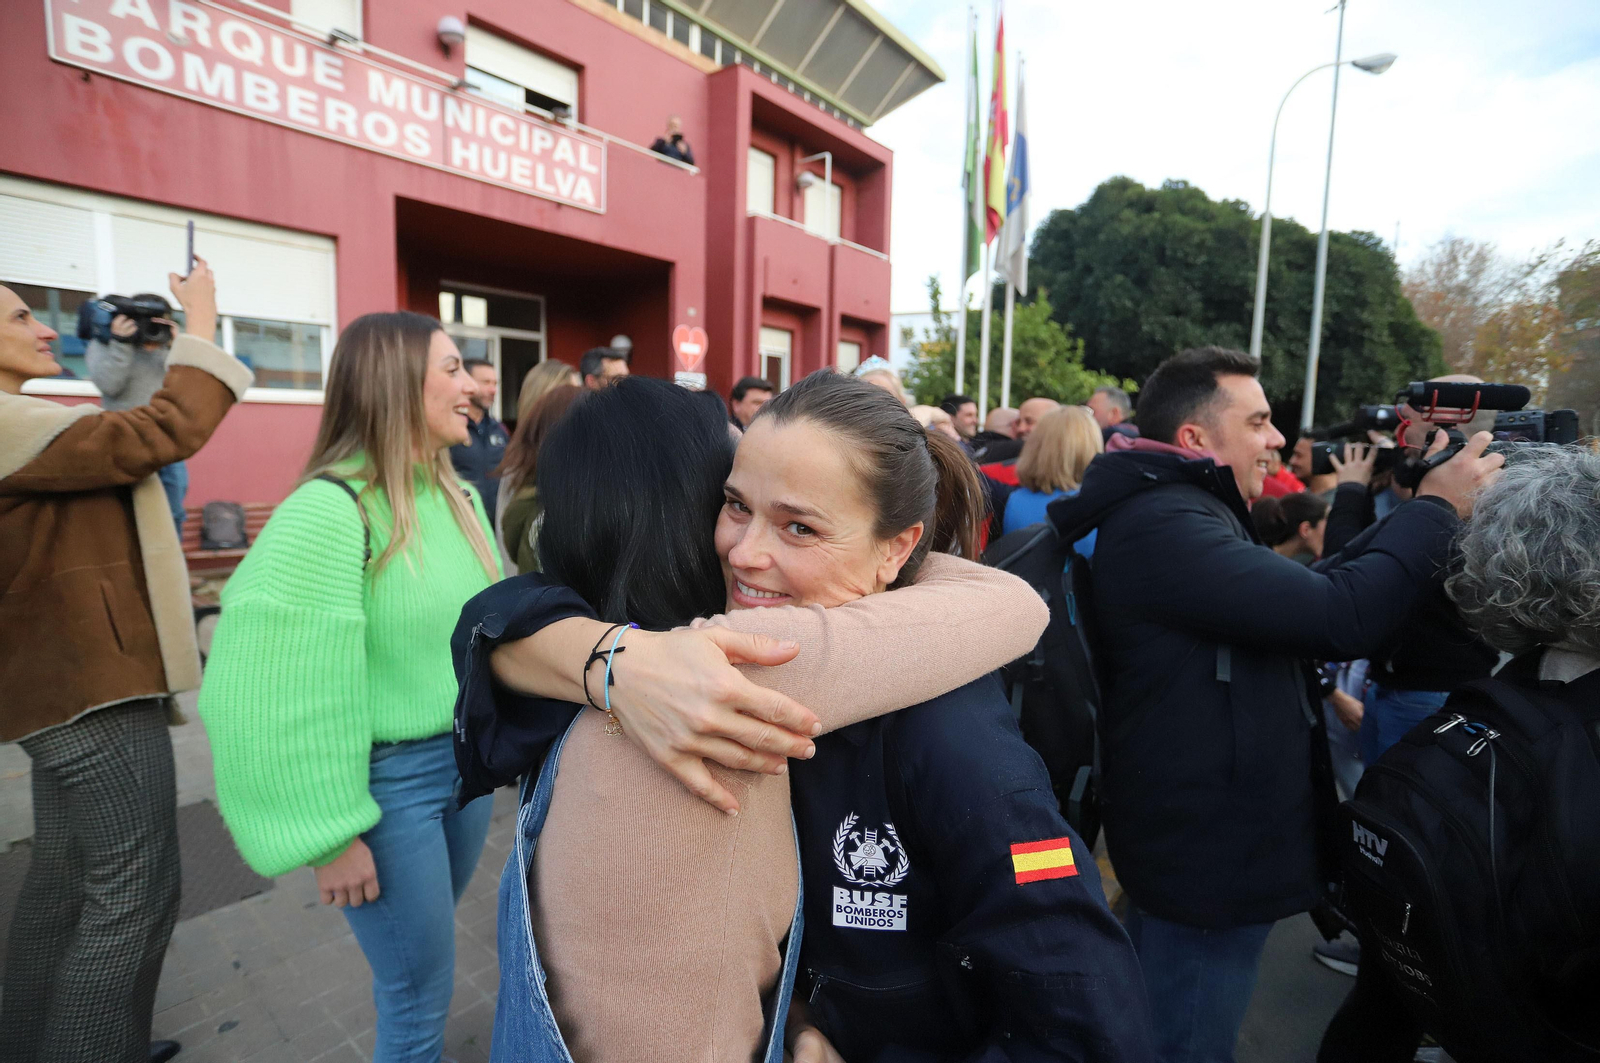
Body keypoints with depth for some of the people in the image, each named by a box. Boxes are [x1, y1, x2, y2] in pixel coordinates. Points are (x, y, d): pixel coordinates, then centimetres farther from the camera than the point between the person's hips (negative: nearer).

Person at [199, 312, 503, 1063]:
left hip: (469, 758, 6)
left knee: (418, 953, 26)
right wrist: (331, 834, -15)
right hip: (387, 776, -6)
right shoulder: (329, 511, -20)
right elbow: (277, 687, -19)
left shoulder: (461, 498, 2)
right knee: (420, 993, 12)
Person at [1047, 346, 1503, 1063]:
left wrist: (1414, 512, 9)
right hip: (1206, 861, -10)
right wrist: (1438, 507, -14)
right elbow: (1341, 618, -29)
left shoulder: (1179, 512, 10)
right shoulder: (1163, 525, -25)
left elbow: (1304, 591, 16)